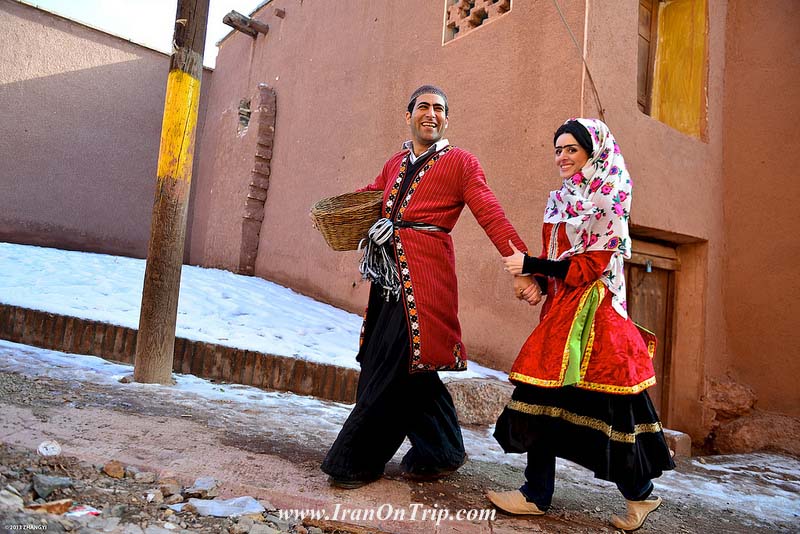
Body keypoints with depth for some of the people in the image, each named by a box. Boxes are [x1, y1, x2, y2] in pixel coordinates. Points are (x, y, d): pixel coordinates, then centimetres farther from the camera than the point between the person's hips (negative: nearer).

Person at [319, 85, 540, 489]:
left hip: (426, 271, -6)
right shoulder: (396, 163, 21)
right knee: (409, 366, 10)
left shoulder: (461, 162, 4)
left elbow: (492, 216, -5)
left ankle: (357, 461, 7)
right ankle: (440, 452, 28)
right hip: (390, 270, 6)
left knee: (396, 366, -6)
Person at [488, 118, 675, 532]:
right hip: (561, 308, 7)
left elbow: (589, 268, -13)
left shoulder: (607, 202, -7)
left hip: (592, 312, -7)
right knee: (542, 397, 3)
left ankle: (639, 492, 22)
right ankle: (537, 494, 13)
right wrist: (536, 280, -4)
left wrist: (532, 265, -16)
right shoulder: (560, 199, 15)